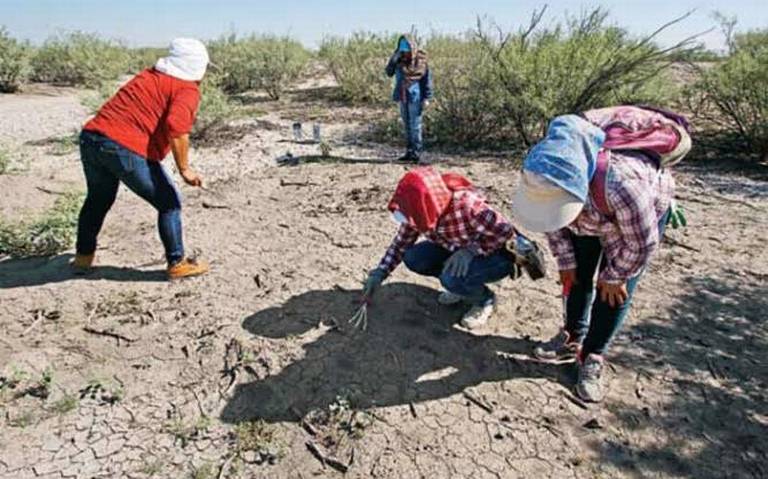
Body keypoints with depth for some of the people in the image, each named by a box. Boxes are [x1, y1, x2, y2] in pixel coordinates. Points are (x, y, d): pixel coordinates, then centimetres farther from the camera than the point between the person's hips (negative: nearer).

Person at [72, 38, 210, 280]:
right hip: (126, 150, -8)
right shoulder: (187, 90, -2)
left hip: (91, 137, 8)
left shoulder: (148, 76, 22)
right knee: (169, 203, 6)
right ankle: (177, 263, 10)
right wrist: (184, 169, -15)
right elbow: (176, 127, -19)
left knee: (98, 199, 28)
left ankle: (83, 256, 42)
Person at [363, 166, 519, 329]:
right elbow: (402, 241, -3)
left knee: (452, 278, -33)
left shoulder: (466, 205, -35)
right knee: (413, 258, -14)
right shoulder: (419, 213, -16)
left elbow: (505, 231, -28)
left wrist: (471, 250, -35)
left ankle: (485, 299, 0)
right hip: (457, 249, 6)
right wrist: (379, 273, -10)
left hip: (497, 255, -6)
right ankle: (460, 285, 8)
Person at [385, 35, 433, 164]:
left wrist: (427, 98, -10)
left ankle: (416, 153, 3)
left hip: (415, 98, -6)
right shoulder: (399, 61, 7)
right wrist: (394, 58, -9)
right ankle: (410, 151, 20)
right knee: (407, 125, 11)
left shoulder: (421, 61, -6)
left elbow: (427, 80, -5)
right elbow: (389, 72, 1)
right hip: (403, 98, 6)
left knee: (415, 126, -4)